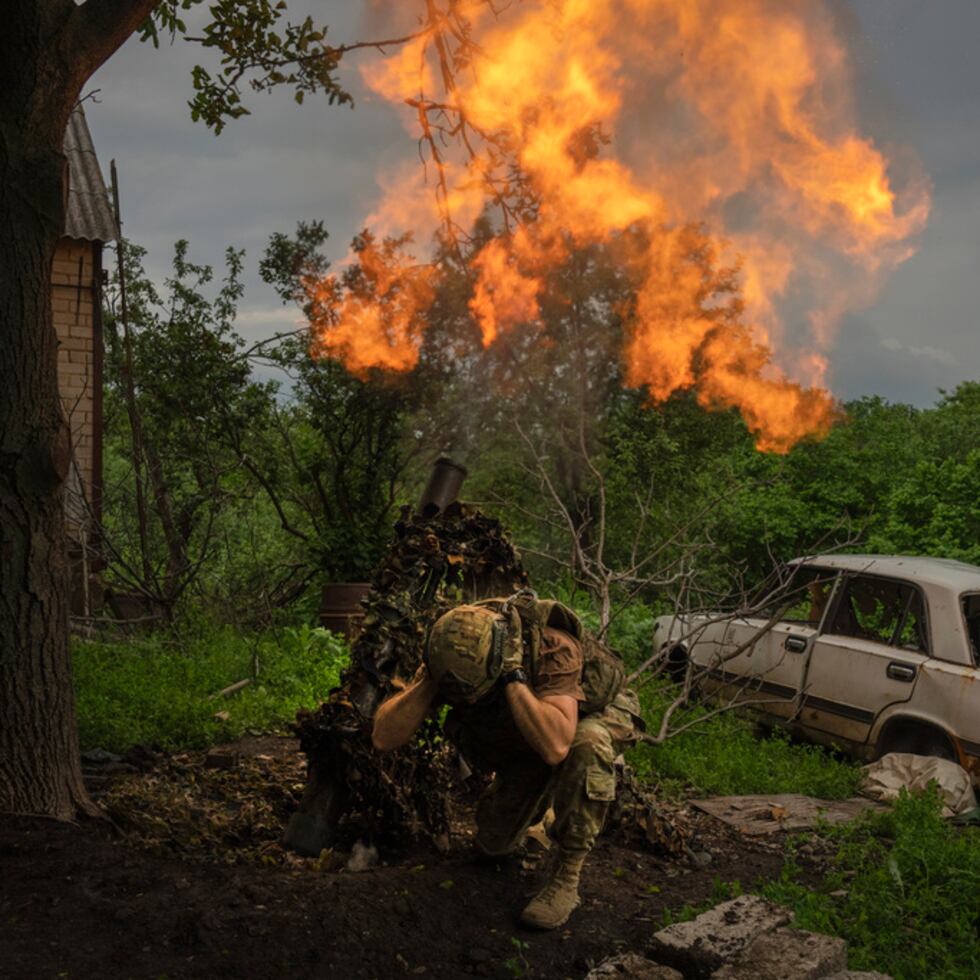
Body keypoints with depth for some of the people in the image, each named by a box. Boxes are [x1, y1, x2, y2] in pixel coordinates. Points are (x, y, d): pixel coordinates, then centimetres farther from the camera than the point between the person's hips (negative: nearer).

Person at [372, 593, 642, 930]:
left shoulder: (553, 648, -40)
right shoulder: (452, 655, -26)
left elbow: (555, 747, -55)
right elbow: (384, 738, -29)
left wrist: (513, 676, -52)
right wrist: (429, 679, -41)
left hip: (599, 713, -5)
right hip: (522, 742, 5)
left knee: (585, 745, -39)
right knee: (494, 844, 0)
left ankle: (567, 875, -22)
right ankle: (538, 803, 34)